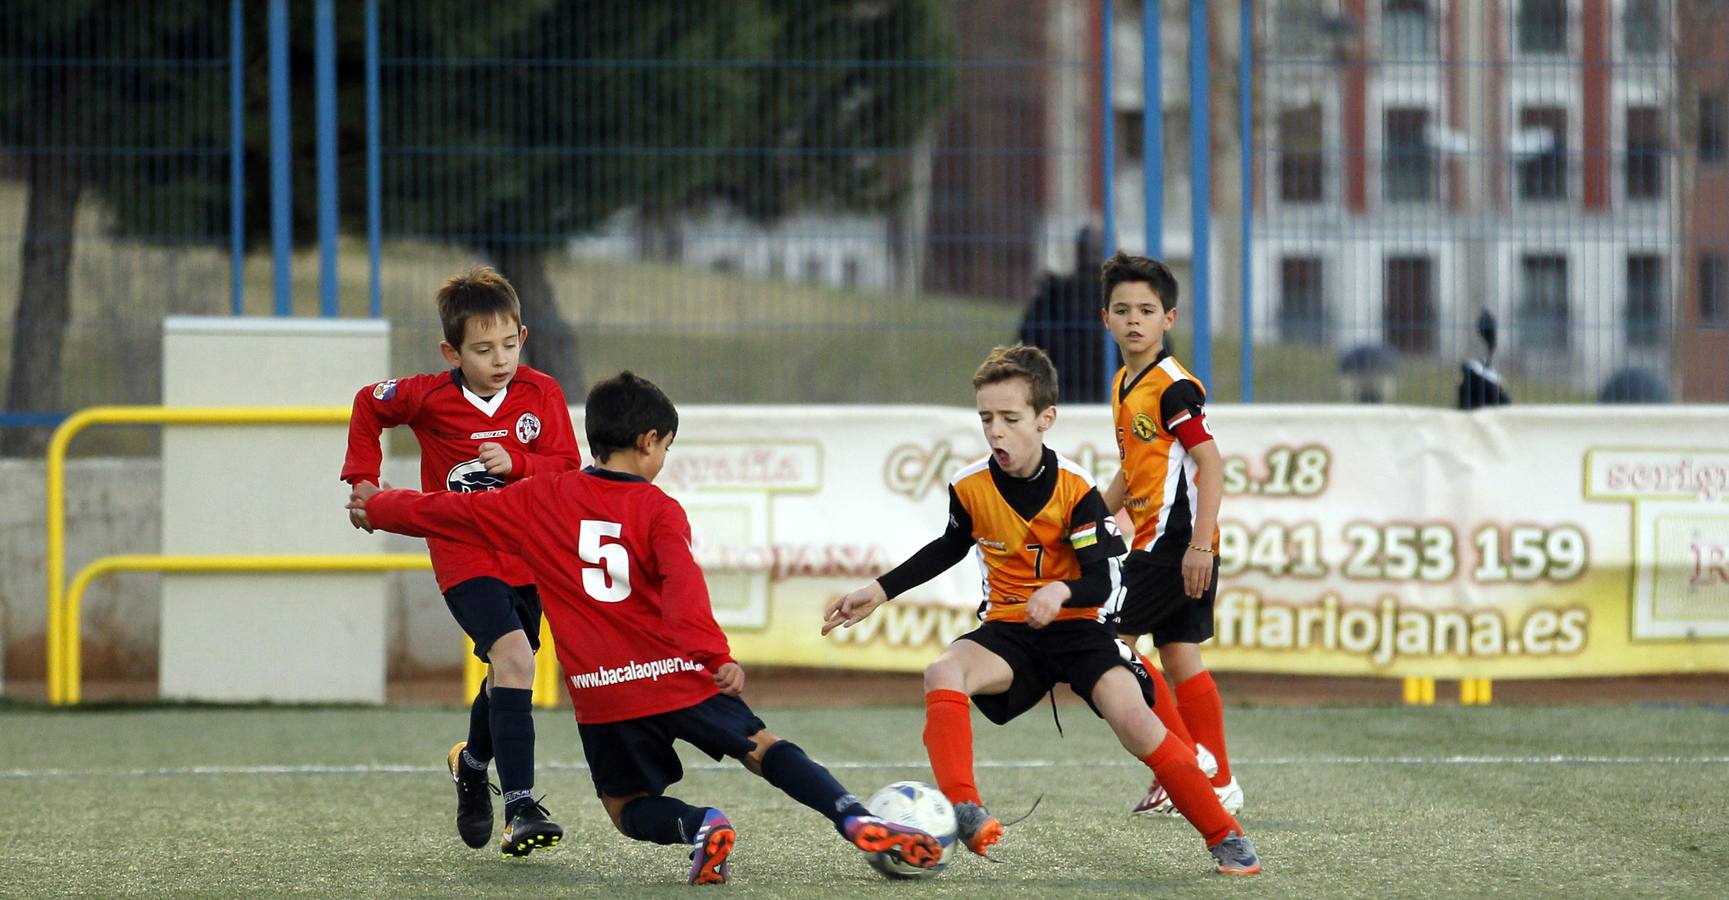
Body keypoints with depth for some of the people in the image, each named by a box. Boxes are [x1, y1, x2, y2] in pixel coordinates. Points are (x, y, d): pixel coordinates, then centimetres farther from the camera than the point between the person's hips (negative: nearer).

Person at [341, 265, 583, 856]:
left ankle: (472, 763, 52)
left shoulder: (541, 395, -5)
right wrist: (363, 480, 5)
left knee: (508, 675, 19)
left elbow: (569, 472, -6)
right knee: (513, 657, -25)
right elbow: (369, 407, 10)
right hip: (464, 556, -4)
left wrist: (516, 463, -23)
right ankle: (520, 807, -30)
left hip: (529, 555, 4)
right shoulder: (430, 398, -9)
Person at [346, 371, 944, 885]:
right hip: (679, 677, -1)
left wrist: (377, 506, 29)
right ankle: (855, 818, -10)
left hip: (602, 696, 1)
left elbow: (447, 512, 13)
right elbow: (683, 585, -19)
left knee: (630, 809, 17)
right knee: (763, 749, 12)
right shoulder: (659, 510, -2)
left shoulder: (538, 501, 5)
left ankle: (697, 824, -16)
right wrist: (715, 654, -28)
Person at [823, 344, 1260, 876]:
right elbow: (950, 548, 18)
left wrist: (1062, 592, -36)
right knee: (943, 674, -29)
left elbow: (1103, 582, -14)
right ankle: (964, 812, -39)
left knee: (1131, 717, -26)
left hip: (1078, 627, -3)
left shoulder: (1075, 489, -14)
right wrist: (879, 592, 14)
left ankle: (1224, 837, -13)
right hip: (1008, 632, 3)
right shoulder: (970, 488, -5)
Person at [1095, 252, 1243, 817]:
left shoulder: (1172, 386, -14)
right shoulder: (1124, 386, 15)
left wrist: (1199, 543, -25)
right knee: (1181, 659, 9)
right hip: (1158, 540, 9)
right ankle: (1219, 783, 12)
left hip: (1176, 539, -9)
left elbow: (1211, 463, -19)